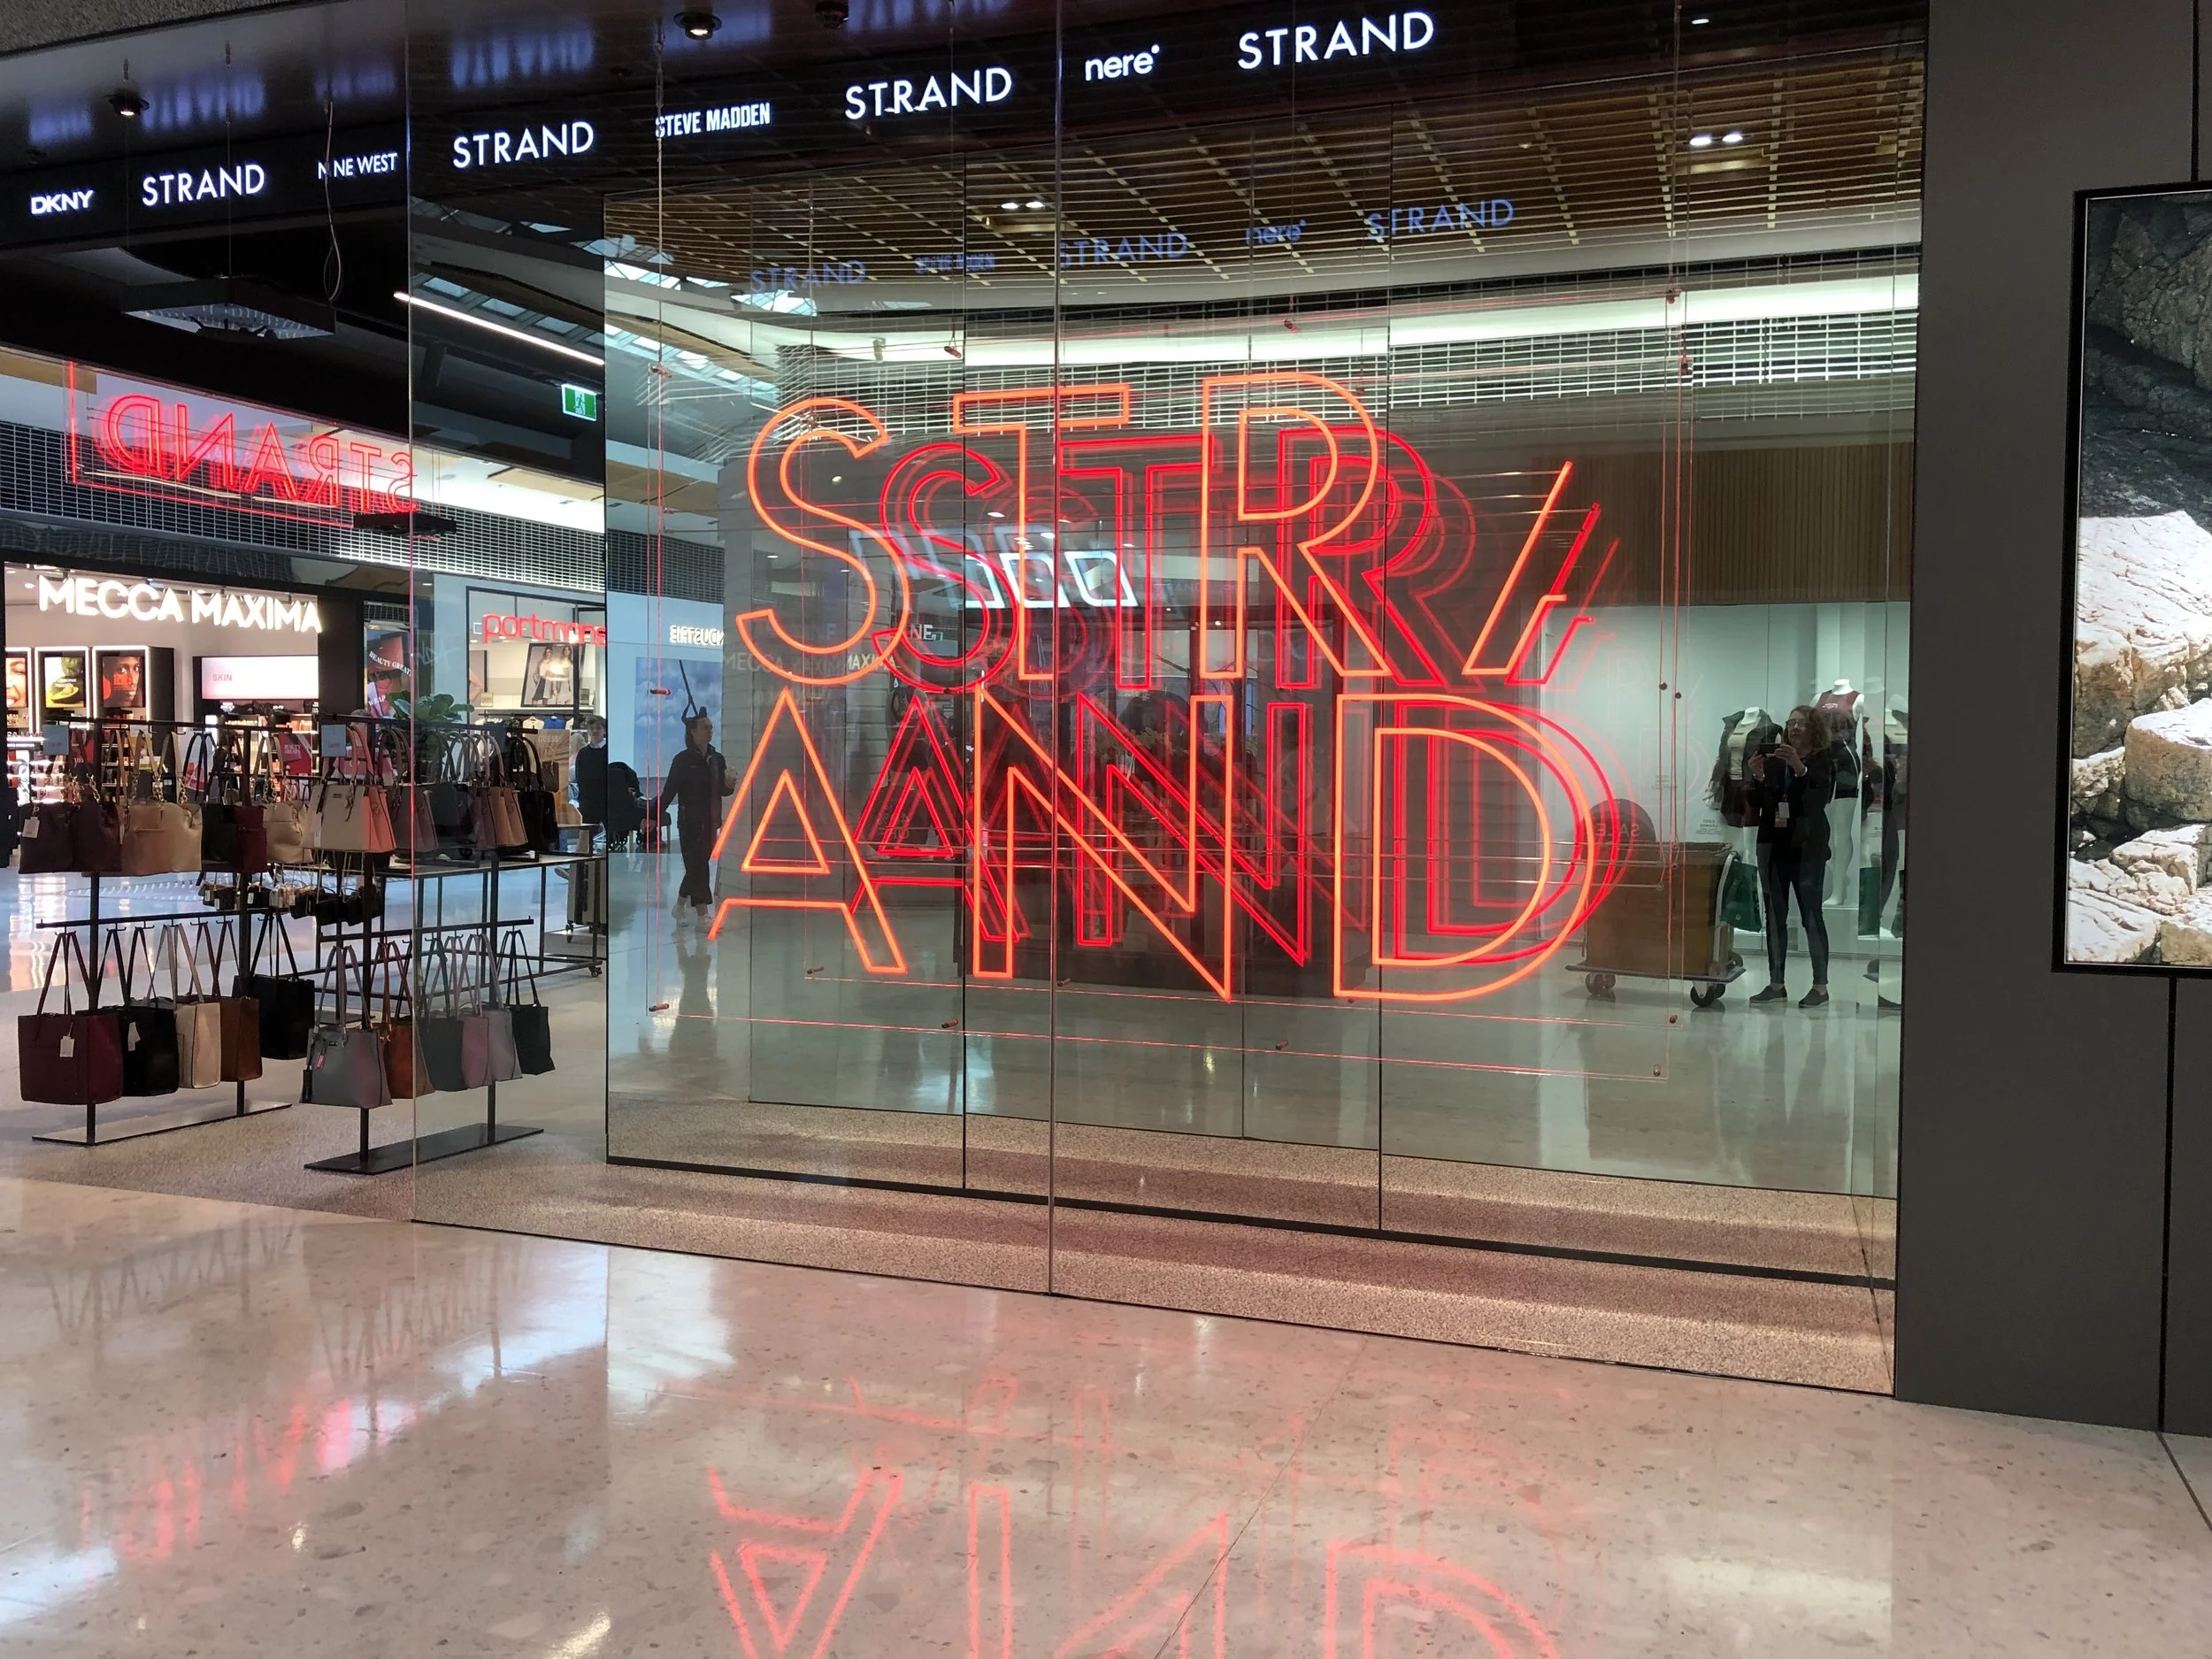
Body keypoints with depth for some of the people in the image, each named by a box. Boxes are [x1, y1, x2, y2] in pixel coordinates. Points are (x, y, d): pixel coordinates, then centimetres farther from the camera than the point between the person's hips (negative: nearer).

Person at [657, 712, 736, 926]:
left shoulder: (717, 759, 8)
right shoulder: (683, 760, -8)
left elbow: (722, 791, 16)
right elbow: (668, 792, -9)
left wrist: (729, 786, -7)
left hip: (711, 822, 6)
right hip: (690, 822, -6)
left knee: (696, 866, 13)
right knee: (698, 867, -7)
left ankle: (680, 906, 31)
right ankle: (703, 914, -5)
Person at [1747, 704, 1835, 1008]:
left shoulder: (1823, 761, -2)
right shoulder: (1773, 758, 7)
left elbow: (1821, 797, -18)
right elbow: (1757, 801, 6)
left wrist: (1800, 768, -29)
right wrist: (1757, 777, -13)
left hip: (1806, 848, -4)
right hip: (1774, 846, 4)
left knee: (1811, 914, -3)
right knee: (1775, 916, 7)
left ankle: (1820, 985, 4)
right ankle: (1776, 984, 13)